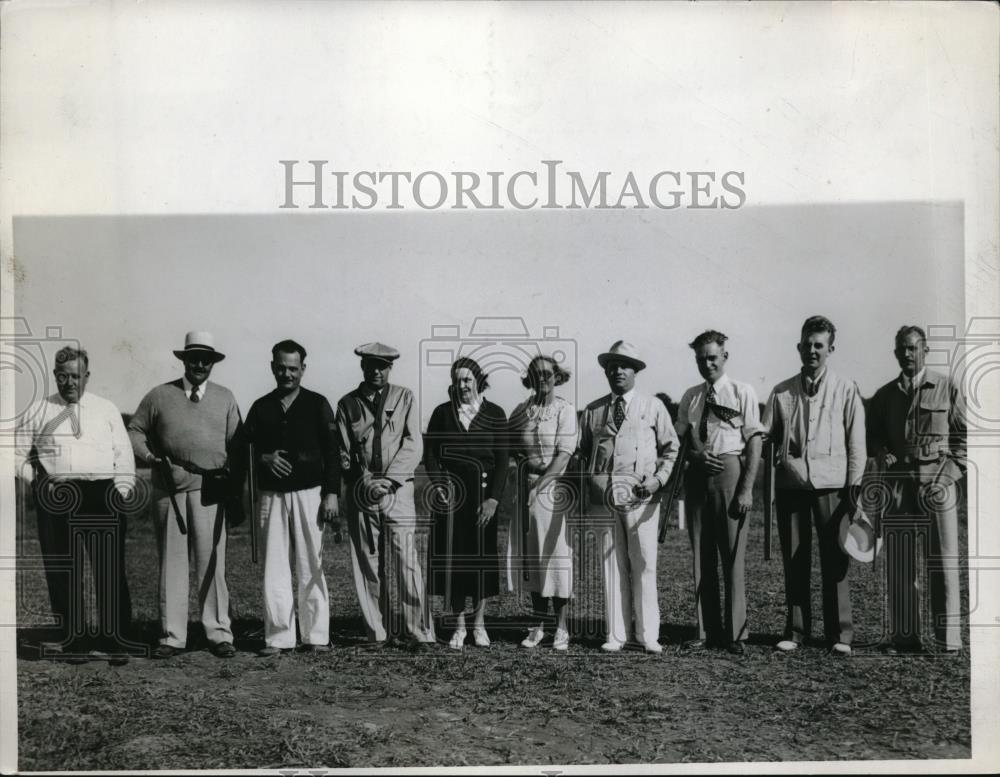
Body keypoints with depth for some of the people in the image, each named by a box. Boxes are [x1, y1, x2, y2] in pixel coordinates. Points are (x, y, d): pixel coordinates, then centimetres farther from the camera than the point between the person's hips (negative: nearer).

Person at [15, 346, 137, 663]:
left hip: (103, 496, 0)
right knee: (61, 571, 3)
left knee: (110, 568, -4)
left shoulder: (107, 410, 13)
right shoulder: (38, 411, 12)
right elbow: (17, 454, 13)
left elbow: (124, 455, 11)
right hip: (56, 496, 1)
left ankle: (116, 639, 0)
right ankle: (70, 638, 12)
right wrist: (38, 481, -1)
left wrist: (122, 493, 0)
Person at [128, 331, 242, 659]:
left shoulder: (225, 398, 12)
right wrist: (146, 454, -2)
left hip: (209, 490, 0)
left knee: (212, 561, 0)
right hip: (168, 489, 0)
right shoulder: (159, 396, 9)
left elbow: (236, 443, 10)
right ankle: (172, 636, 11)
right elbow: (135, 430, 17)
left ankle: (219, 634, 6)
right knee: (171, 561, 4)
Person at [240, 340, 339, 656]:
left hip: (309, 494, -2)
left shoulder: (317, 404, 6)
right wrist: (264, 458, -9)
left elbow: (332, 452, 2)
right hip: (271, 496, 2)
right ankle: (278, 637, 7)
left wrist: (331, 494, -5)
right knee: (274, 568, 1)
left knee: (310, 568, -1)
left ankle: (315, 636, 6)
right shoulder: (261, 407, 12)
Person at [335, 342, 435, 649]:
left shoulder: (404, 397, 8)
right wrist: (365, 483, -8)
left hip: (398, 489, -2)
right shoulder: (347, 403, 11)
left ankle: (418, 632, -3)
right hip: (361, 494, 2)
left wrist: (387, 480, -11)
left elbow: (412, 447, 1)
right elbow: (344, 453, 8)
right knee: (368, 566, 2)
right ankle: (379, 632, 9)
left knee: (406, 562, -8)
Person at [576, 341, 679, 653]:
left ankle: (648, 634, 5)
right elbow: (582, 453, 20)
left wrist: (659, 478, -5)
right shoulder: (592, 411, 14)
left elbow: (671, 448, 10)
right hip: (603, 495, 2)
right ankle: (616, 634, 9)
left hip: (641, 495, -2)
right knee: (612, 565, 3)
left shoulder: (653, 407, 9)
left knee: (644, 565, -3)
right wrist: (588, 485, 5)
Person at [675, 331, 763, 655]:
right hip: (697, 474, 5)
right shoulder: (690, 397, 14)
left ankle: (735, 631, 6)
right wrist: (696, 455, -8)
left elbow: (754, 442, -4)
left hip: (729, 469, -4)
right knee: (701, 555, 8)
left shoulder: (742, 392, 1)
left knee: (733, 553, -3)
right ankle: (706, 630, 16)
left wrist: (746, 488, -12)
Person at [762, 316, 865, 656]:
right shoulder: (781, 392, 11)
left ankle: (839, 634, 5)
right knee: (794, 560, 6)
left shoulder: (846, 390, 7)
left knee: (834, 560, -1)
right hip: (791, 483, 2)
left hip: (831, 483, -2)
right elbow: (764, 434, 12)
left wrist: (854, 484, 0)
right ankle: (795, 630, 13)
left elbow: (856, 441, 6)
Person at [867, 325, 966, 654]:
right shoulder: (885, 395, 13)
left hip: (938, 481, -3)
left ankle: (948, 637, 2)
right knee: (899, 563, 2)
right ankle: (904, 636, 8)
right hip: (898, 482, 3)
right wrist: (881, 453, -1)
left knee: (943, 561, -3)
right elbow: (872, 434, 20)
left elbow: (964, 434, 4)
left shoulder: (946, 387, 4)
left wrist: (951, 473, -6)